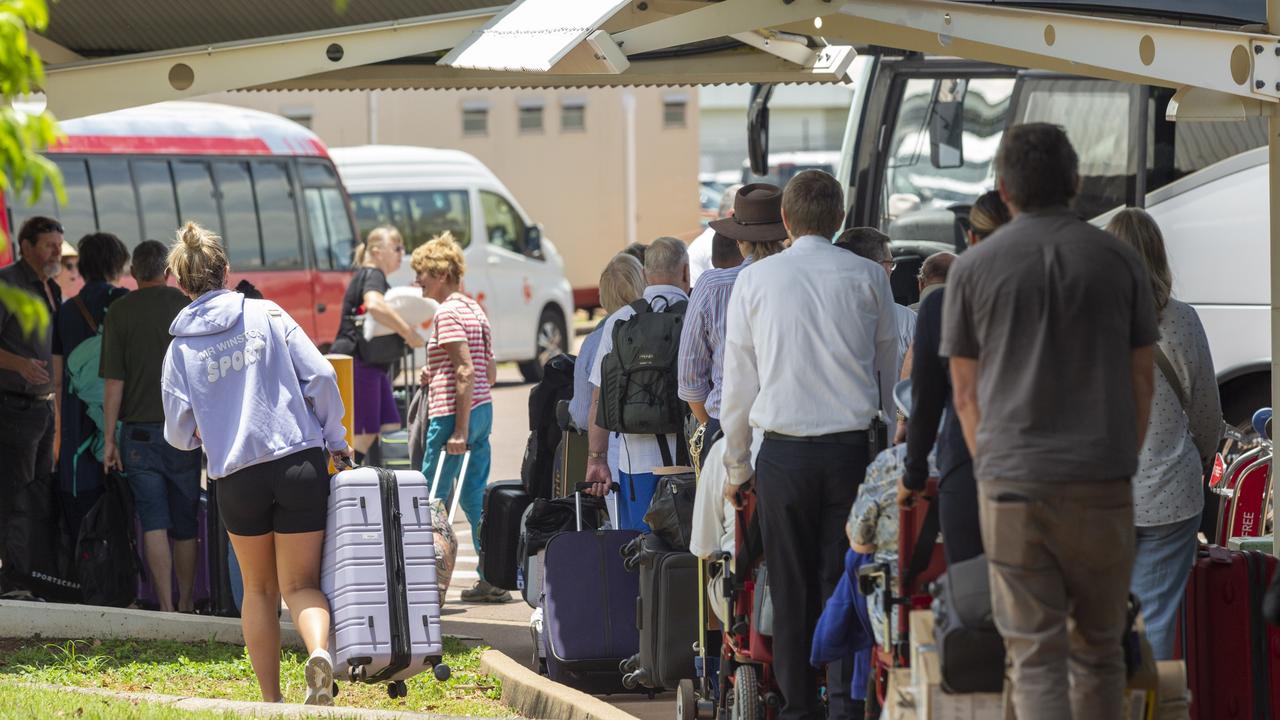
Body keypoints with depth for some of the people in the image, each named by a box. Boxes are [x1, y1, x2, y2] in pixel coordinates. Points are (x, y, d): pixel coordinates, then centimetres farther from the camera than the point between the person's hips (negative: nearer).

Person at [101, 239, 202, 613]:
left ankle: (166, 606, -7)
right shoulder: (188, 306, 0)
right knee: (184, 523, 11)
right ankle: (186, 604, 18)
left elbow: (113, 382, -6)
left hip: (139, 430, -1)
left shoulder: (120, 312, -3)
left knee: (153, 522, 0)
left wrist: (110, 438, -1)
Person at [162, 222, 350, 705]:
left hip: (236, 478, 1)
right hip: (300, 463, -1)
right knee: (301, 585, 4)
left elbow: (179, 433, 4)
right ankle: (319, 651, -28)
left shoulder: (181, 347, 4)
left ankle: (271, 698, 19)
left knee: (259, 589, 19)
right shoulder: (266, 315, 2)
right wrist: (335, 439, 9)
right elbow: (319, 376, -3)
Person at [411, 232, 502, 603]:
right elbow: (489, 373, 17)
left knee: (432, 499, -2)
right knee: (476, 496, 11)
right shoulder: (475, 310, 15)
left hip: (452, 414, -9)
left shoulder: (448, 313, -13)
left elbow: (466, 370, -20)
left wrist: (460, 430, -22)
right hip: (482, 409, 9)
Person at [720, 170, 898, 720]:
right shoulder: (867, 278, 3)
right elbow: (891, 371, 9)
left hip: (783, 452, 0)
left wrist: (737, 467, 13)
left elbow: (738, 383, 5)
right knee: (844, 583, 2)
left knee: (791, 590, 5)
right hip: (852, 447, 0)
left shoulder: (754, 281, 2)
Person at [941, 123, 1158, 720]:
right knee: (1099, 647, 14)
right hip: (1101, 486, 1)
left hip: (1013, 487, -1)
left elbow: (965, 392, 5)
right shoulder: (1119, 261, 2)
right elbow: (1141, 381, 6)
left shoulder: (973, 269, 0)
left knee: (1035, 655, -1)